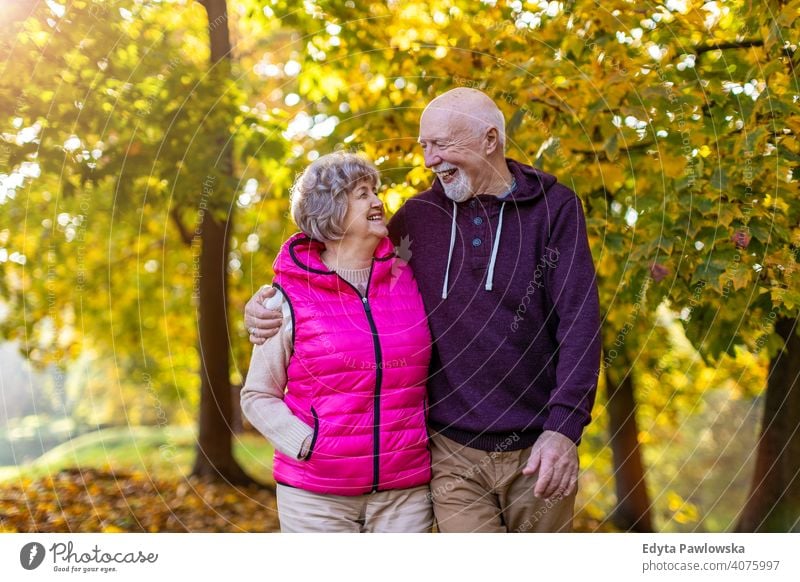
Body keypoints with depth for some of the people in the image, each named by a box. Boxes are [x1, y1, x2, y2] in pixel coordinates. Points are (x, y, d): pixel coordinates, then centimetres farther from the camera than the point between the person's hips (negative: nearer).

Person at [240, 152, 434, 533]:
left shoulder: (407, 280, 4)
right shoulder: (289, 300, -4)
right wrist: (308, 443, -12)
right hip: (316, 495, -2)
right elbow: (257, 396, 2)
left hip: (404, 492, 3)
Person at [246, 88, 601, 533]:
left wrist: (564, 428, -17)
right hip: (454, 453, 2)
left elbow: (579, 324, -7)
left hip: (537, 453, -1)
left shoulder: (554, 207, -2)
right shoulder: (418, 216, 7)